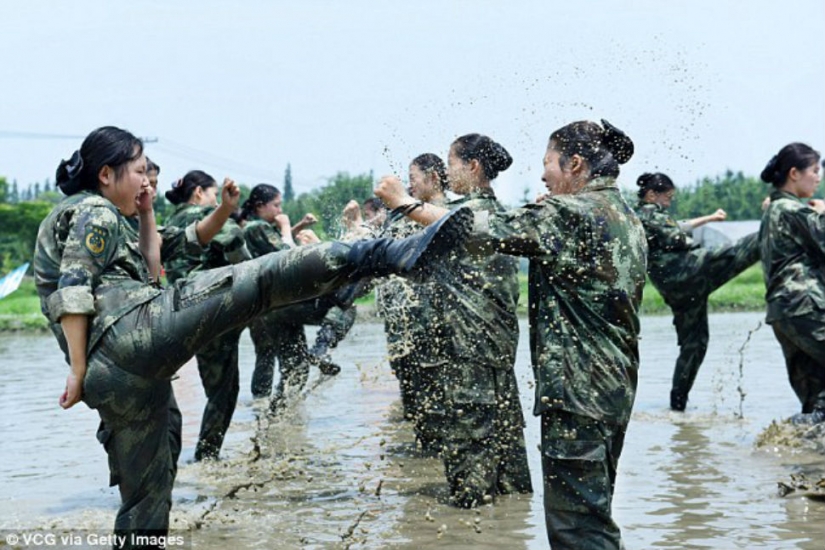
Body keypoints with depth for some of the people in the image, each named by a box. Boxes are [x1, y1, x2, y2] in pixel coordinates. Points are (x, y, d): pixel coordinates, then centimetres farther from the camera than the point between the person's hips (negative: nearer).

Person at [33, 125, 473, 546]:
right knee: (267, 277, -16)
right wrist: (78, 370, -13)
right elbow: (72, 292, -9)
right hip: (136, 328, -10)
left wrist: (146, 214, 31)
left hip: (113, 377, 10)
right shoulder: (94, 211, 4)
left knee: (146, 497, 15)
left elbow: (147, 273, 37)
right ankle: (395, 254, -26)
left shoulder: (74, 216, 32)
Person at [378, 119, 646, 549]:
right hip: (616, 387, 10)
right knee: (594, 512, 18)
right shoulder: (627, 219, 13)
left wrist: (405, 204, -5)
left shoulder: (569, 213, -15)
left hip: (577, 389, -10)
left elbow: (480, 232, -16)